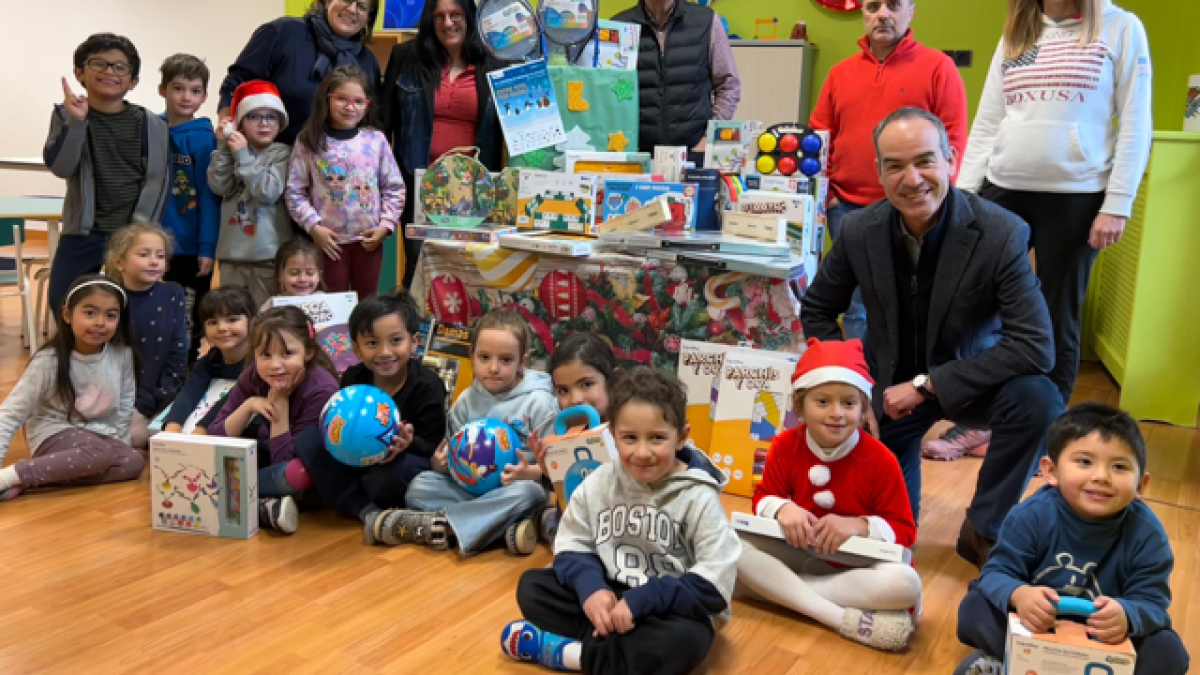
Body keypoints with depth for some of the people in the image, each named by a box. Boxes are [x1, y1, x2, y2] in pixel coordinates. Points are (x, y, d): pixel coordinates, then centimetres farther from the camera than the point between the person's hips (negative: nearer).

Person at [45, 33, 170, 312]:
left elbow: (156, 181, -3)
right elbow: (60, 167, -9)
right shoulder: (67, 116, 4)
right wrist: (76, 122, -23)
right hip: (82, 235, 1)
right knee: (62, 304, -1)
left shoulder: (152, 126, 0)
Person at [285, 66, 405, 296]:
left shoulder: (376, 139, -1)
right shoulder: (308, 141, -3)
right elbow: (294, 192, -3)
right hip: (328, 240, -1)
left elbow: (394, 188, 3)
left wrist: (386, 225, -5)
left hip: (369, 239, 1)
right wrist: (313, 225, -12)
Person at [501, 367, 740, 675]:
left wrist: (640, 600, -26)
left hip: (667, 609, -4)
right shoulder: (598, 483, -3)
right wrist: (590, 587, -21)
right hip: (608, 596, 4)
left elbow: (714, 582, -18)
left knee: (687, 639, -36)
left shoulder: (698, 498, -15)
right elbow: (572, 545, 1)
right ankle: (611, 643, -21)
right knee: (531, 586, -8)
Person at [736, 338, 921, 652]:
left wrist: (860, 526, -28)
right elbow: (763, 498, 1)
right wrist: (782, 509, -23)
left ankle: (779, 588, -26)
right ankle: (846, 620, -30)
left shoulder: (881, 460, -12)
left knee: (905, 584, -35)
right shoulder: (785, 446, -6)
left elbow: (904, 530, -9)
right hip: (799, 553, 2)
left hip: (858, 563, -2)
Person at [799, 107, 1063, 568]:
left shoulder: (1002, 234, -22)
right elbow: (817, 311, 3)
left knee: (1036, 401, -32)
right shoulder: (860, 231, -13)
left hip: (967, 382, -1)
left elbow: (1037, 347, -27)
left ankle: (983, 530, -9)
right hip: (890, 388, 2)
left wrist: (928, 385, -29)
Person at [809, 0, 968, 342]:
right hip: (846, 208, 4)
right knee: (855, 307, 6)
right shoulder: (840, 73, 14)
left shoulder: (938, 66, 1)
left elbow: (953, 138, -3)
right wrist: (824, 189, 4)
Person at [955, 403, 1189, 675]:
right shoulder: (1033, 515, -19)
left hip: (1106, 640, 2)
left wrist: (1126, 616, -46)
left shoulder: (1147, 535, -17)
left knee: (1169, 652, -22)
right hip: (1034, 626, -2)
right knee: (975, 607, -19)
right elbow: (997, 572, -21)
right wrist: (1018, 595, -46)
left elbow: (1153, 602, -21)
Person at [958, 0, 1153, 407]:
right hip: (1003, 191, 4)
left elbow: (1135, 126, -2)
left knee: (1058, 320, 3)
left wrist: (1117, 205, -9)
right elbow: (985, 125, 12)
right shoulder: (1014, 36, 15)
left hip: (1076, 197, -3)